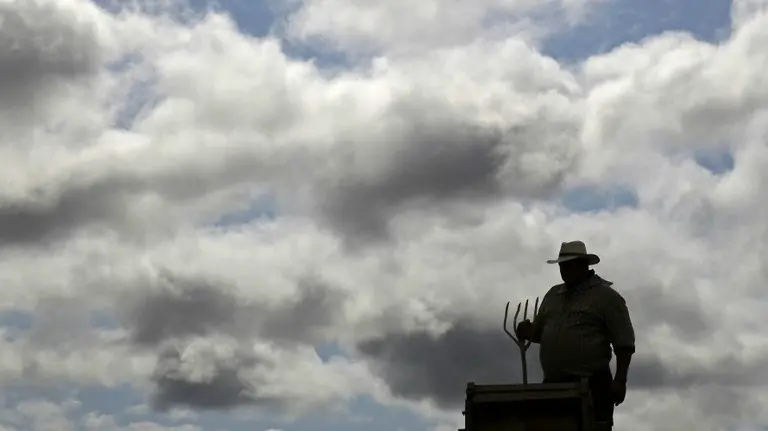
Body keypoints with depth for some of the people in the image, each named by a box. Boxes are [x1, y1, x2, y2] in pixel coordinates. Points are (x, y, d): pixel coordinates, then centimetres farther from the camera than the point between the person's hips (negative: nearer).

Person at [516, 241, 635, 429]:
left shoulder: (606, 296, 0)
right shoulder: (552, 295, 18)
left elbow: (624, 343, -3)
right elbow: (539, 332, 28)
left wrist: (619, 380, -12)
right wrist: (528, 332, 5)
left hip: (591, 385, -6)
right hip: (553, 385, 6)